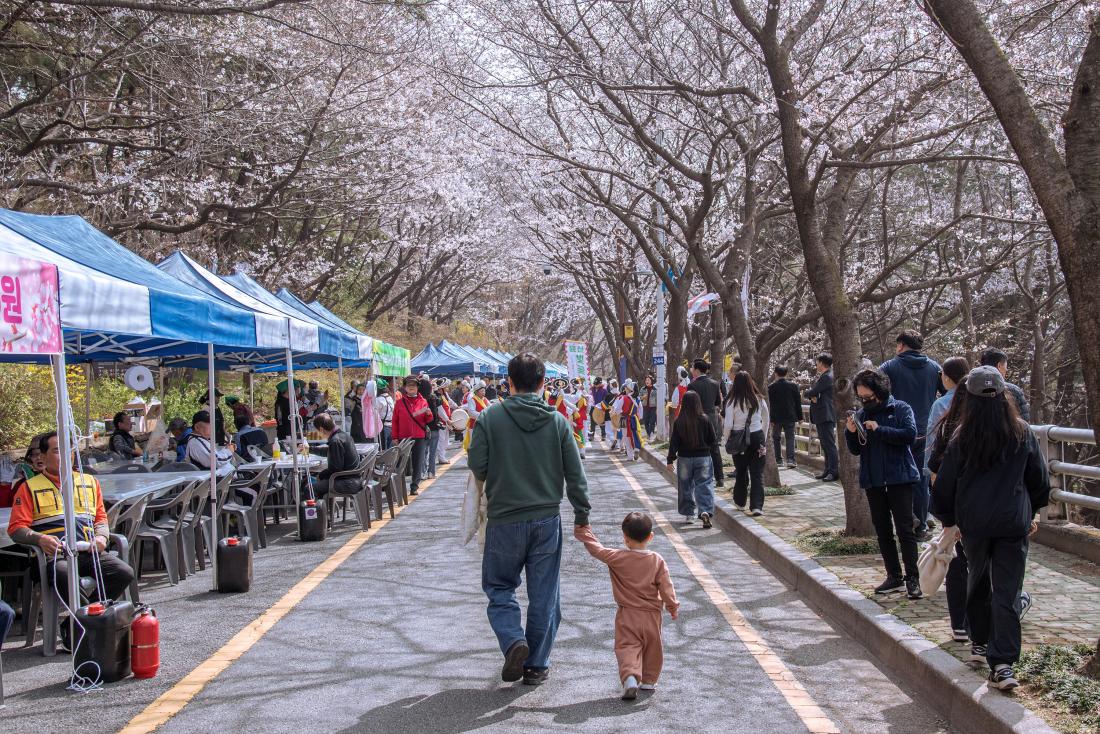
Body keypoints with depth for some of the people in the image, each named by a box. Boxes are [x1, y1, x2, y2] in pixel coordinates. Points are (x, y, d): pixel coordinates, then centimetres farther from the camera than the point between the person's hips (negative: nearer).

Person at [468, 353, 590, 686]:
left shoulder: (490, 418, -9)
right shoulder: (558, 421, -2)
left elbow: (477, 466, -8)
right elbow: (575, 475, -1)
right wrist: (582, 515, 8)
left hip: (503, 521, -2)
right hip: (547, 520, 2)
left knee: (498, 587, 16)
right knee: (544, 595, 12)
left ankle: (513, 641, -6)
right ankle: (537, 665, 18)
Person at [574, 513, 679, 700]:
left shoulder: (617, 558, -12)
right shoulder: (657, 560, -7)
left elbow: (596, 549, -5)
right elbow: (666, 587, -5)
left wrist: (582, 531, 8)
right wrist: (673, 607, 9)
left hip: (627, 616, -2)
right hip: (651, 615, 2)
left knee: (627, 647, -1)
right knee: (652, 648, 19)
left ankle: (630, 677, -24)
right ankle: (649, 680, 30)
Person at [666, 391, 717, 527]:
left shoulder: (679, 422, -8)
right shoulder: (705, 420, -7)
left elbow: (674, 442, -5)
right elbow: (713, 440, 0)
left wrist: (670, 459, 3)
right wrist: (709, 450, 19)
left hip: (684, 458, 0)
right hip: (703, 457, 0)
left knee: (686, 486, 13)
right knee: (704, 485, 1)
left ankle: (689, 514, 19)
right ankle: (705, 511, -18)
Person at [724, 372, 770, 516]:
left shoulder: (732, 401, -7)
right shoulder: (759, 399, 1)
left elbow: (728, 425, -9)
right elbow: (766, 421, 11)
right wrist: (764, 438, 21)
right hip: (757, 437, 1)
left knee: (741, 471, 15)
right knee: (757, 473, 0)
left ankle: (740, 502, 27)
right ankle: (757, 506, -9)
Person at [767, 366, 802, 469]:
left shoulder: (771, 387, -6)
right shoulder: (793, 386, -1)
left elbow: (769, 404, -6)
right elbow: (798, 402, 3)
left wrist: (770, 419, -3)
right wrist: (799, 417, 10)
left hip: (776, 417, -1)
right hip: (790, 417, 1)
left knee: (776, 438, 13)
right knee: (790, 437, 2)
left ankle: (778, 458, 15)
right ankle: (790, 459, -10)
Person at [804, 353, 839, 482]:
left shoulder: (827, 377, -15)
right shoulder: (824, 376, 17)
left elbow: (812, 392, -18)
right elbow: (815, 392, 16)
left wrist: (807, 393, 4)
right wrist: (812, 396, -7)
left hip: (826, 417, -11)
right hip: (822, 416, 11)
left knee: (830, 444, -9)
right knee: (825, 445, 13)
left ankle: (834, 472, -8)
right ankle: (828, 470, 19)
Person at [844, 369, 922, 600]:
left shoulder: (900, 409, -5)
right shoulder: (861, 414, 6)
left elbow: (910, 434, -20)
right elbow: (856, 450, 9)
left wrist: (879, 430, -20)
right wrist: (851, 432, -10)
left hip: (899, 477, -5)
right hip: (873, 481, 5)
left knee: (905, 528, -4)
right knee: (882, 529, 10)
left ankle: (912, 578, 1)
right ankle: (894, 577, 19)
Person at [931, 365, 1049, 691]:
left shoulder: (962, 439, -6)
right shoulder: (1023, 435, -2)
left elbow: (945, 484, 0)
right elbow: (1040, 479, 9)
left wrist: (948, 520, 14)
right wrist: (1033, 512, 24)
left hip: (974, 523, 0)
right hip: (1014, 524, 0)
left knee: (978, 581, 21)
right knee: (1007, 593, -1)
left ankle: (980, 643, 32)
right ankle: (1002, 664, -8)